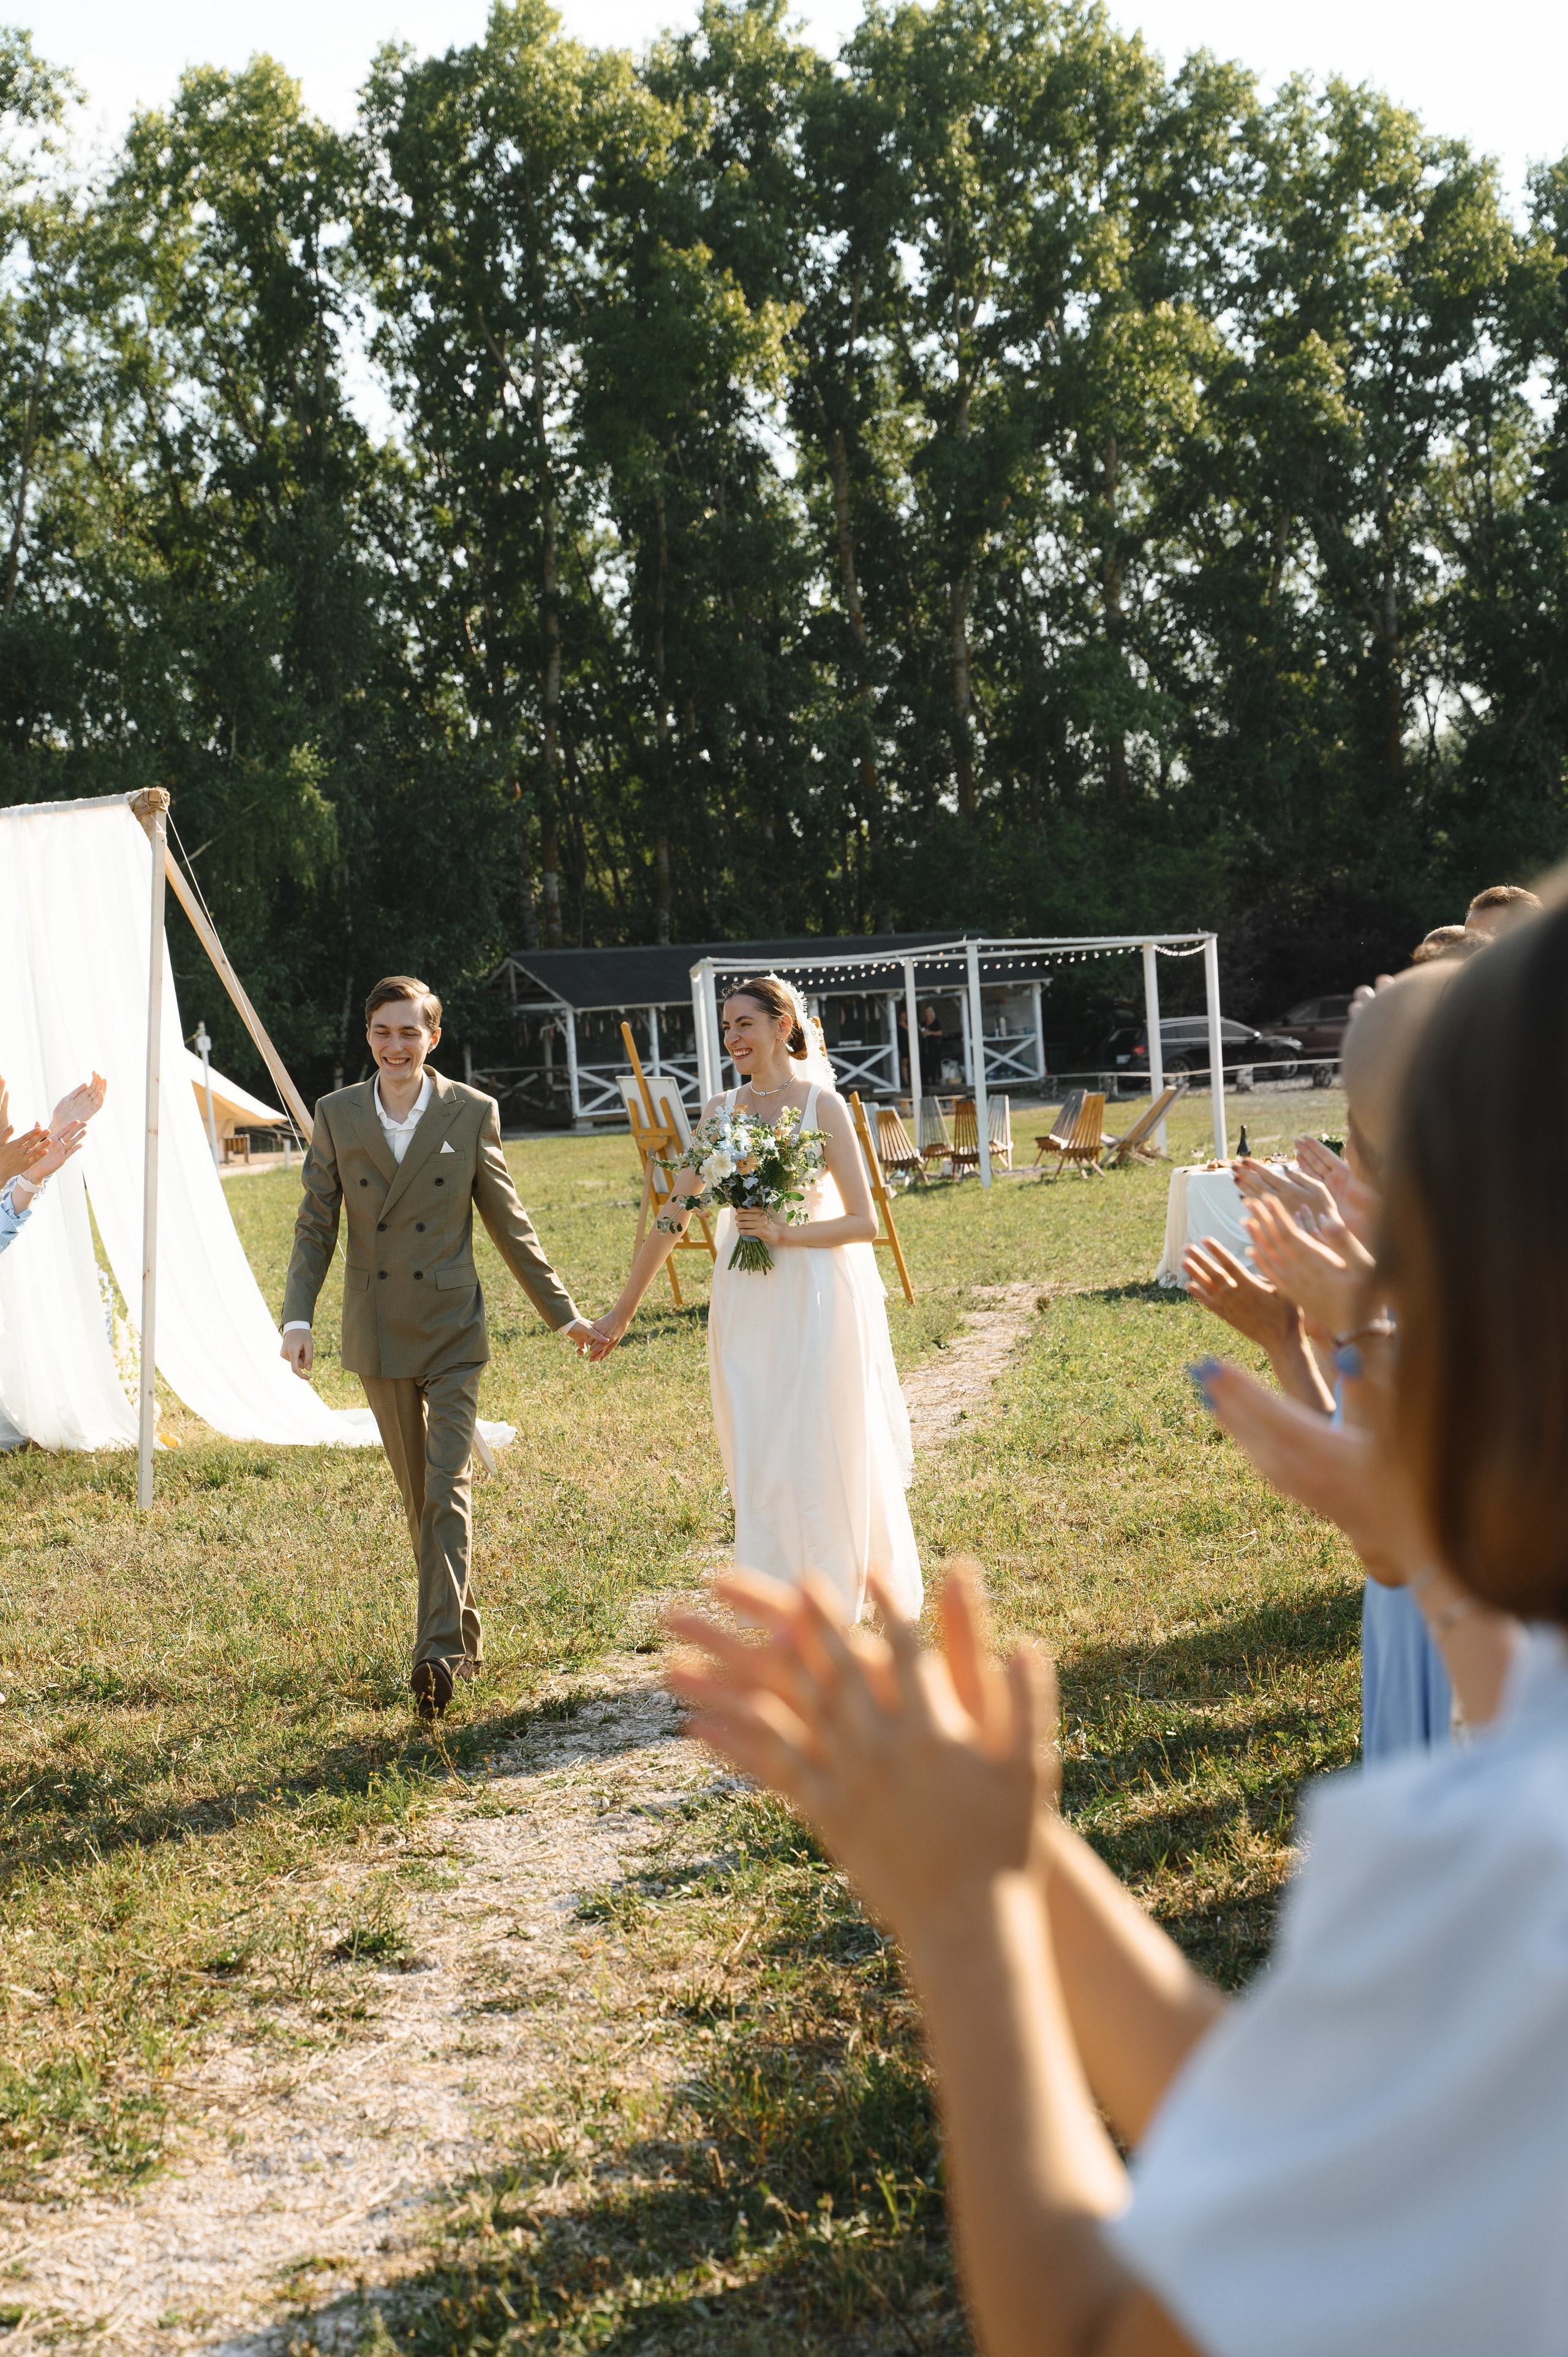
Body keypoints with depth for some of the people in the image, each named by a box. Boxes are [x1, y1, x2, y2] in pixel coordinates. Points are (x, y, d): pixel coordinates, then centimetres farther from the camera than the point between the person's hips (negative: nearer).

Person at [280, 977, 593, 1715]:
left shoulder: (472, 1113, -4)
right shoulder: (337, 1115, 1)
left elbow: (509, 1223, 4)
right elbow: (315, 1225, 2)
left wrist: (561, 1310, 7)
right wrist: (298, 1317, -10)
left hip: (452, 1331, -3)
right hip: (378, 1336, 3)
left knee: (448, 1488, -11)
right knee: (417, 1493, 12)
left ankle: (439, 1652, -14)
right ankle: (465, 1635, 26)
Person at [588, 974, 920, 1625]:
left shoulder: (823, 1104, -5)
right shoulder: (722, 1112, 7)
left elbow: (863, 1223, -7)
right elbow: (671, 1218, 9)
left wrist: (784, 1233, -20)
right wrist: (622, 1311, 9)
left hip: (817, 1299, -4)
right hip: (744, 1302, 4)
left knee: (819, 1455, 1)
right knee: (757, 1463, 6)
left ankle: (832, 1607, 16)